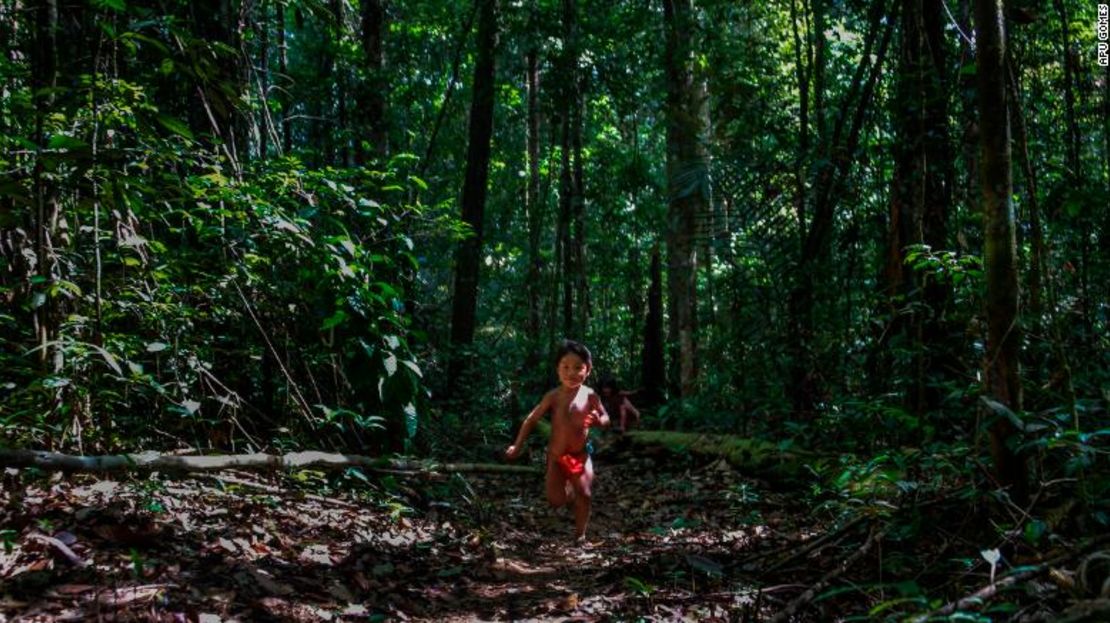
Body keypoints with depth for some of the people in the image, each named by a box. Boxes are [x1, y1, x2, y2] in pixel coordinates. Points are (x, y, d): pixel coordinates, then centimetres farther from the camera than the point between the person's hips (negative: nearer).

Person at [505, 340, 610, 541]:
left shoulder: (590, 396, -9)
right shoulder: (554, 396, -11)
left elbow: (606, 418, 2)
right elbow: (532, 419, -2)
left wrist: (598, 420, -23)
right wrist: (518, 445, -4)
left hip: (580, 455, 0)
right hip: (556, 457, 0)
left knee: (585, 495, -7)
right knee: (556, 500, -5)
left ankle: (580, 535, 12)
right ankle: (569, 492, 32)